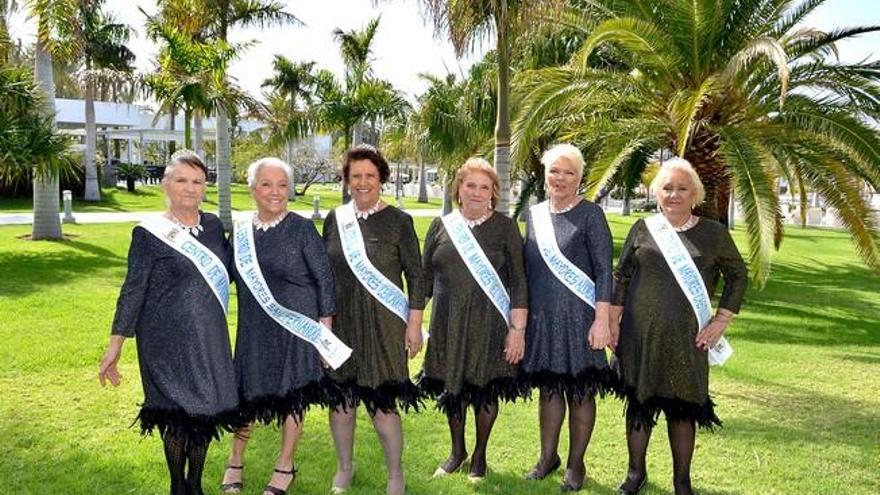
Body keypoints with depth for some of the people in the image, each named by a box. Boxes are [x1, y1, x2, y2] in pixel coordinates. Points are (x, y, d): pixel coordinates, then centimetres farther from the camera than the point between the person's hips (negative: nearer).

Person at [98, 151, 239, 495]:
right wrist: (116, 344, -7)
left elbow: (228, 269, 18)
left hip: (210, 338, 4)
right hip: (167, 340, -4)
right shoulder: (149, 234, -9)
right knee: (176, 413, 6)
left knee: (207, 409, 11)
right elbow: (133, 290, -6)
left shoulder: (212, 225, 5)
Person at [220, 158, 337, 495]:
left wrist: (325, 324, -10)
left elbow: (324, 278, -8)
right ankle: (235, 461, 33)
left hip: (296, 327, -3)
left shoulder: (302, 229, -9)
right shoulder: (240, 233, 4)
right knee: (246, 393, 9)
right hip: (254, 330, 4)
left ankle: (285, 468, 28)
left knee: (292, 395, 9)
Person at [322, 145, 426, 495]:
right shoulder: (334, 219, 4)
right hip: (340, 323, 3)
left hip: (383, 326, -3)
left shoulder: (398, 221, -5)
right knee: (340, 399, 11)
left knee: (383, 404, 0)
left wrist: (414, 323, -8)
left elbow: (416, 275, -4)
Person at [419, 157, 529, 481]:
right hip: (448, 324, 3)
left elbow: (518, 282, -5)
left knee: (485, 389, 9)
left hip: (490, 324, -2)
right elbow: (425, 277, 9)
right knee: (451, 386, 13)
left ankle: (479, 455, 31)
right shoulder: (442, 226, 4)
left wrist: (518, 328, -11)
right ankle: (457, 451, 35)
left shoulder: (505, 227, -3)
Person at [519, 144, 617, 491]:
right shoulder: (534, 214, 8)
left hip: (578, 318, -4)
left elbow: (604, 271, -9)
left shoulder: (590, 214, -6)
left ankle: (576, 464, 23)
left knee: (580, 392, 7)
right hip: (541, 318, 4)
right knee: (548, 388, 14)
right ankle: (548, 457, 31)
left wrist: (601, 321, -15)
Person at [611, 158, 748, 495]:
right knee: (638, 400, 10)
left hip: (686, 337, -1)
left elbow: (737, 275, 7)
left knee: (682, 406, 7)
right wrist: (613, 320, 4)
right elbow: (621, 275, 8)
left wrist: (721, 321, 0)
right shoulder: (643, 228, 3)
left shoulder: (712, 233, 1)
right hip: (639, 333, 1)